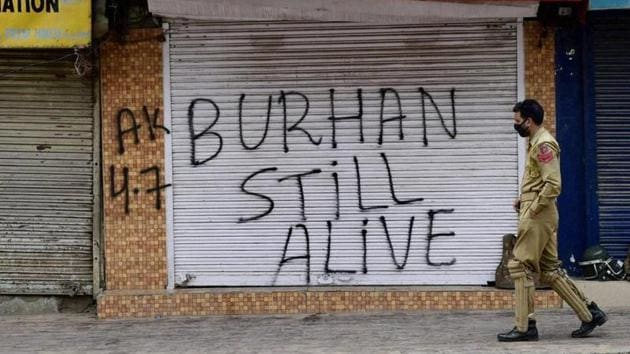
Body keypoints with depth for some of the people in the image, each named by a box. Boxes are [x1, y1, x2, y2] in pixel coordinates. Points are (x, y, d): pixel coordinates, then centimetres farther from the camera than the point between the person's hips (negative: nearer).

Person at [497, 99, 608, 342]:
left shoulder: (543, 144, -15)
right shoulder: (535, 143, 16)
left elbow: (553, 185, -22)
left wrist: (532, 209, -17)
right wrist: (523, 199, 13)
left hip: (537, 215, -10)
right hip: (540, 214, 10)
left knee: (520, 266, -5)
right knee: (549, 269, 12)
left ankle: (524, 327, -1)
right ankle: (590, 313, 14)